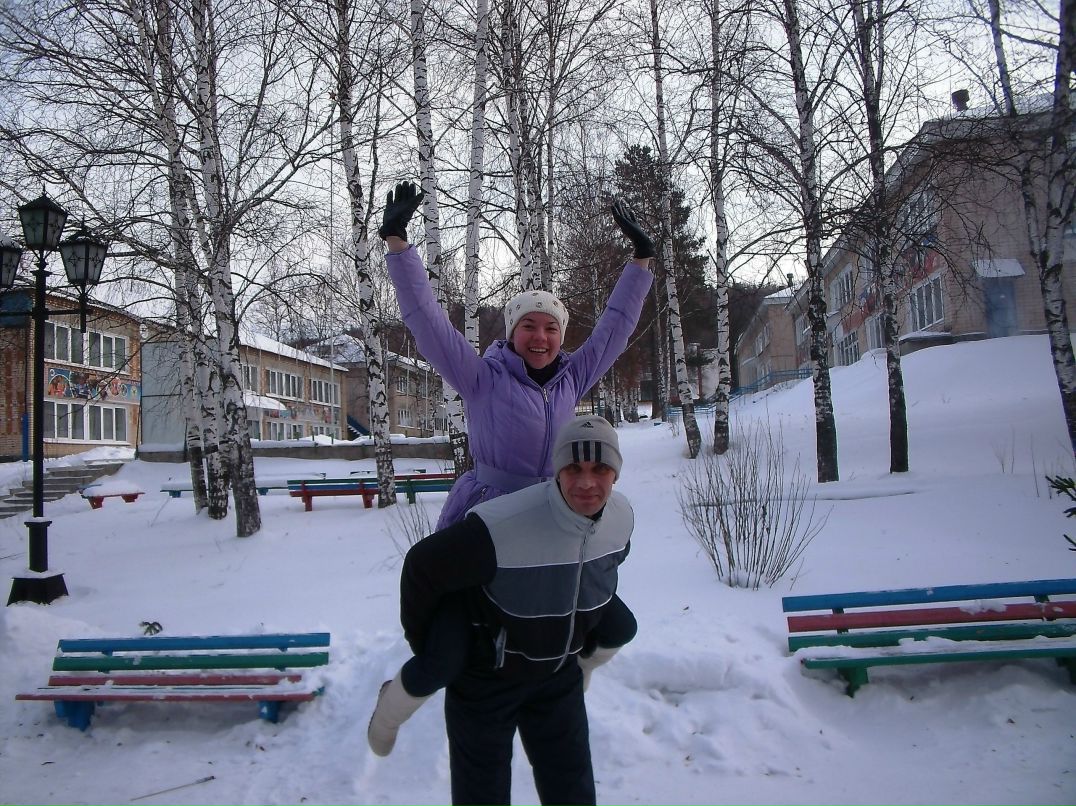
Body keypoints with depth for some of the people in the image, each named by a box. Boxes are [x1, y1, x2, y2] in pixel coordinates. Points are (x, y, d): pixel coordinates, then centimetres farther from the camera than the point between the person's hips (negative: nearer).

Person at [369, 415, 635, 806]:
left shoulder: (622, 517, -15)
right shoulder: (501, 525, -37)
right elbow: (422, 567, -23)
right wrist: (425, 645, -8)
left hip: (559, 673, 5)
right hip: (484, 675, -5)